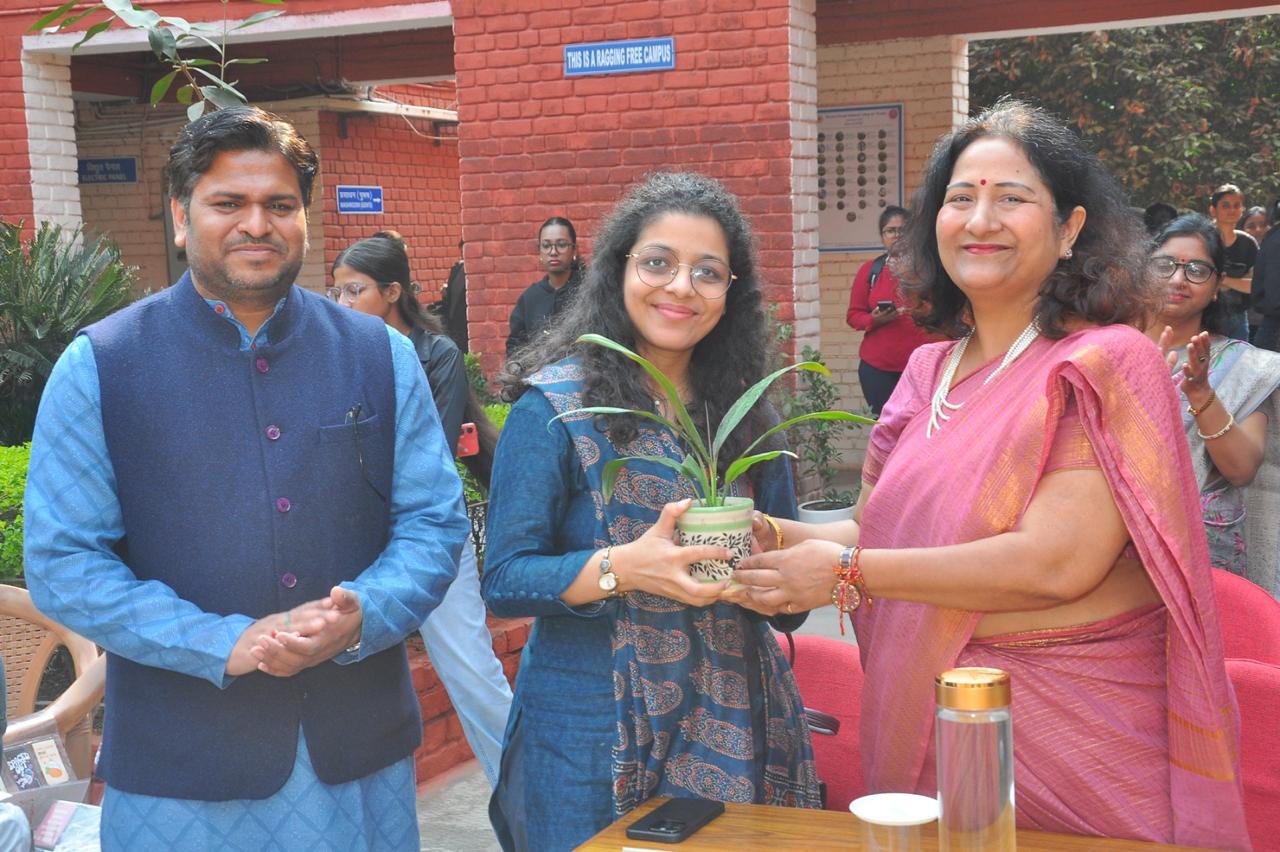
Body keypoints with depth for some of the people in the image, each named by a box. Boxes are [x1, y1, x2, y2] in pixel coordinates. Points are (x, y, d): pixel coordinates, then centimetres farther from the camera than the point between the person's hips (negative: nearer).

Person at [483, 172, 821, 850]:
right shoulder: (555, 405, -7)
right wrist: (622, 568, -27)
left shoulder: (745, 412, 6)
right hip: (592, 734, -4)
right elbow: (505, 580, -12)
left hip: (728, 728, 4)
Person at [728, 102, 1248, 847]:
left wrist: (846, 571, -19)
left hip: (1071, 740, -6)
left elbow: (1055, 562, -23)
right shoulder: (929, 373, 8)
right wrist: (779, 537, -6)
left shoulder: (1107, 363, -13)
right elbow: (885, 526, 13)